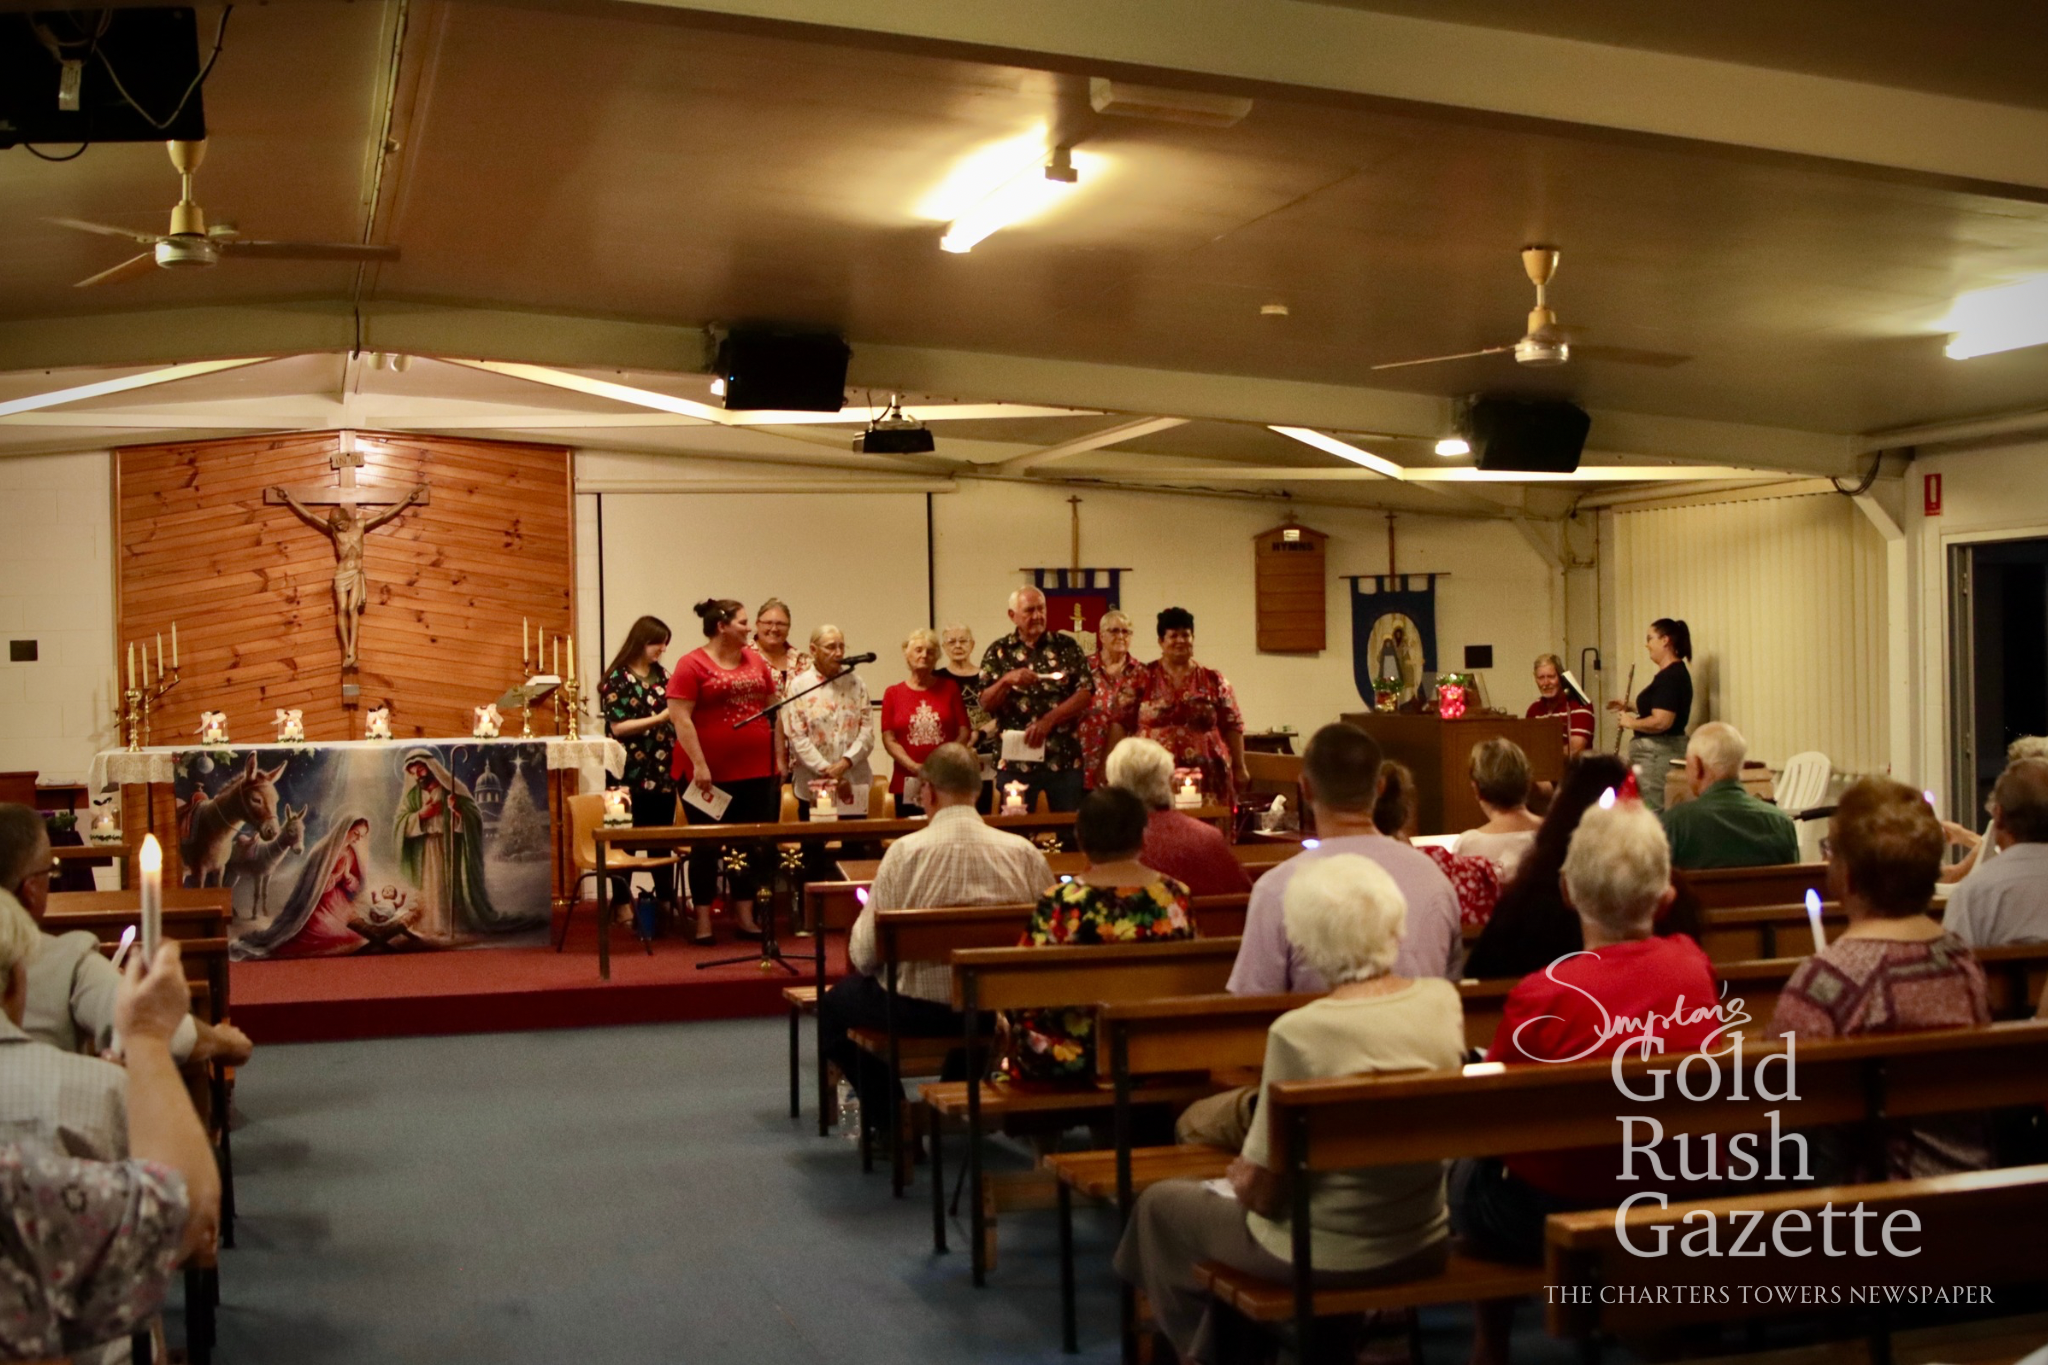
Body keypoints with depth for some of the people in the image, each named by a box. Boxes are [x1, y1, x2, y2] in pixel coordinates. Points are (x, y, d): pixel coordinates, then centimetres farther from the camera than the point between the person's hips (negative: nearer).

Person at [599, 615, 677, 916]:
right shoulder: (618, 679, -6)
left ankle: (666, 900, 17)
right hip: (631, 774, -5)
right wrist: (660, 718, -19)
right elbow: (618, 727, -13)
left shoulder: (663, 676, 12)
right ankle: (622, 902, 8)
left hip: (663, 772, 6)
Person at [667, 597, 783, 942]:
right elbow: (681, 718, -12)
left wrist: (779, 757, 11)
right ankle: (703, 920, 9)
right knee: (707, 845, 3)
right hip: (710, 774, -5)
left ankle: (745, 916, 18)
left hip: (756, 771, 5)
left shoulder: (756, 661, 11)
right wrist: (699, 764, -17)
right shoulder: (692, 664, -7)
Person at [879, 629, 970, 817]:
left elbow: (964, 732, 6)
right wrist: (915, 767, -10)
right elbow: (889, 739, 2)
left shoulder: (949, 687, 9)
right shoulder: (893, 693, 8)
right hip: (908, 785, 0)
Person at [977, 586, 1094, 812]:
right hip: (1014, 762, 0)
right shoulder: (998, 652, 6)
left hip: (1064, 760, 0)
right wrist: (1007, 680, -19)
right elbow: (986, 703, 0)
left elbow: (1085, 694, -2)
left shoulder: (1066, 647, 6)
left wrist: (1048, 721, -13)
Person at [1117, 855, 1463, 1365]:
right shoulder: (1444, 1000, -9)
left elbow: (1263, 1191, -19)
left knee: (1160, 1204, 22)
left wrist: (1241, 1177, 5)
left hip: (1328, 1257, -6)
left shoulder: (1299, 1033, -27)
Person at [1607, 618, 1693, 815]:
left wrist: (1631, 723, -12)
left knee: (1652, 813, -7)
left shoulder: (1670, 676, -19)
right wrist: (1630, 707, 14)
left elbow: (1661, 721, -27)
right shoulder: (1674, 672, 13)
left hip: (1658, 753, -11)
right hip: (1660, 751, 11)